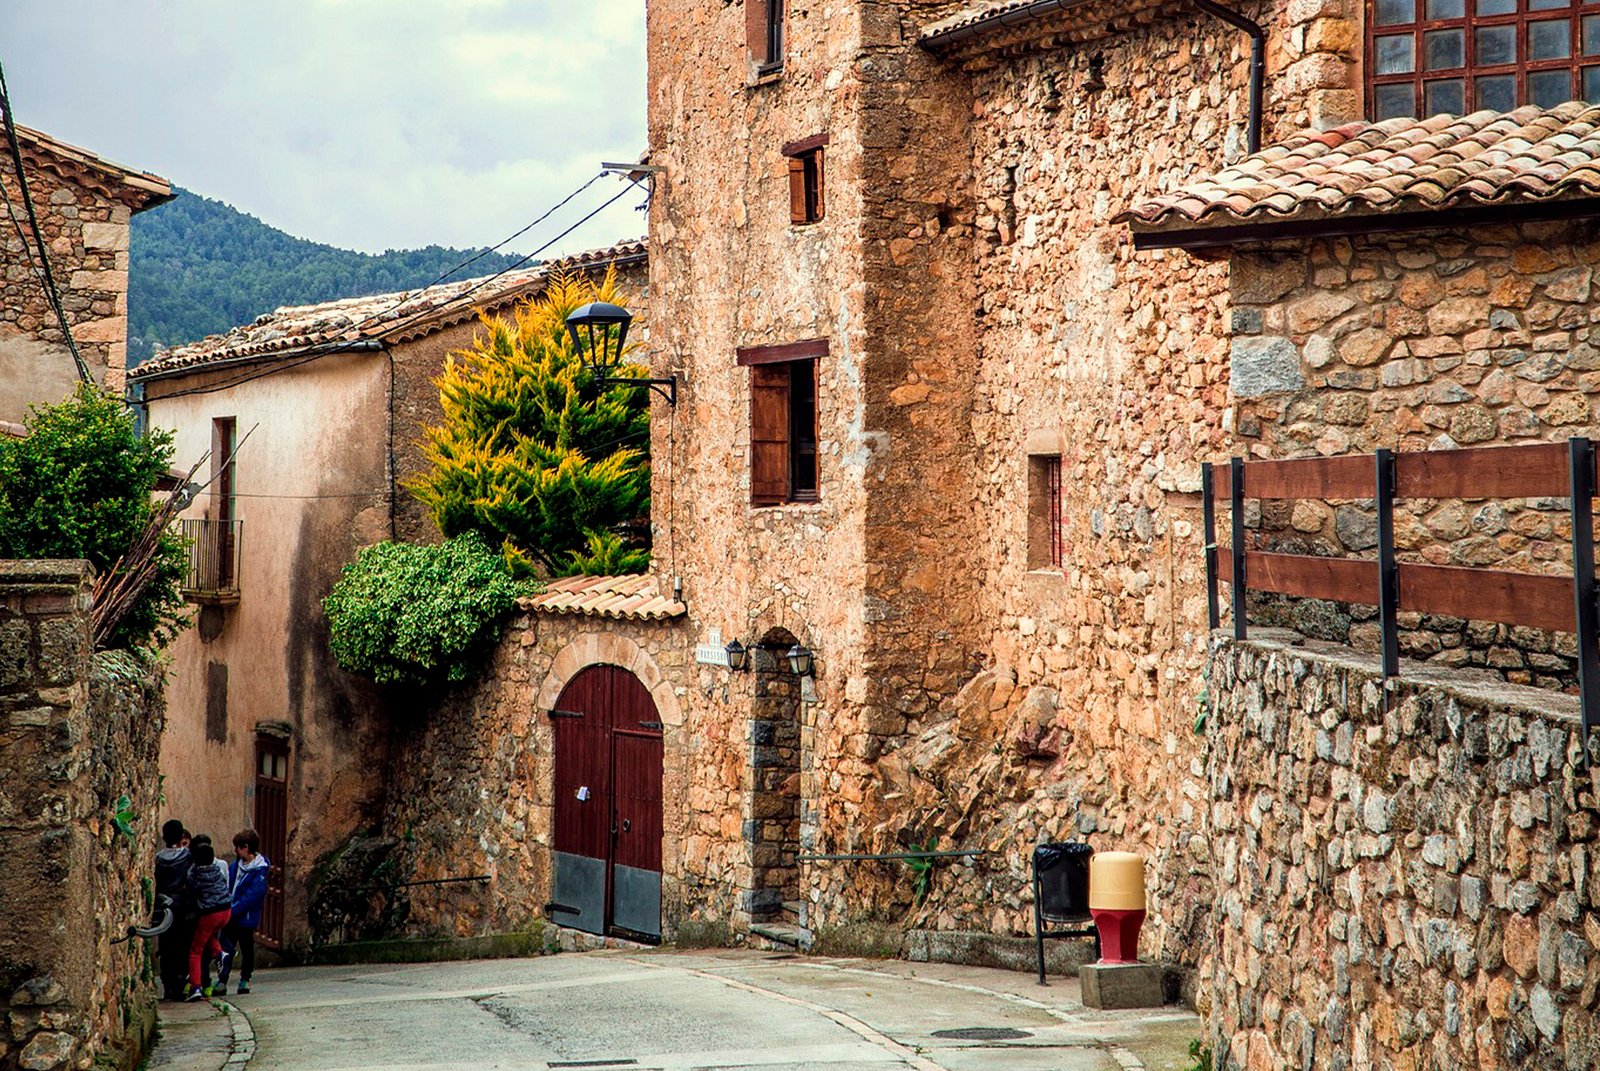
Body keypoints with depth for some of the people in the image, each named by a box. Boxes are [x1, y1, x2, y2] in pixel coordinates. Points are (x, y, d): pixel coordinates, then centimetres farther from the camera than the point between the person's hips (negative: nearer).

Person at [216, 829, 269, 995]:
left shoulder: (260, 870, -14)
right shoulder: (235, 865, 6)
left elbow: (253, 896, -19)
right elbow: (226, 886, 15)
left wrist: (233, 911, -21)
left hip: (247, 918, -5)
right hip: (230, 917, 5)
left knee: (247, 949, 10)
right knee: (225, 949, 0)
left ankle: (245, 979, 24)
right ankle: (222, 981, 1)